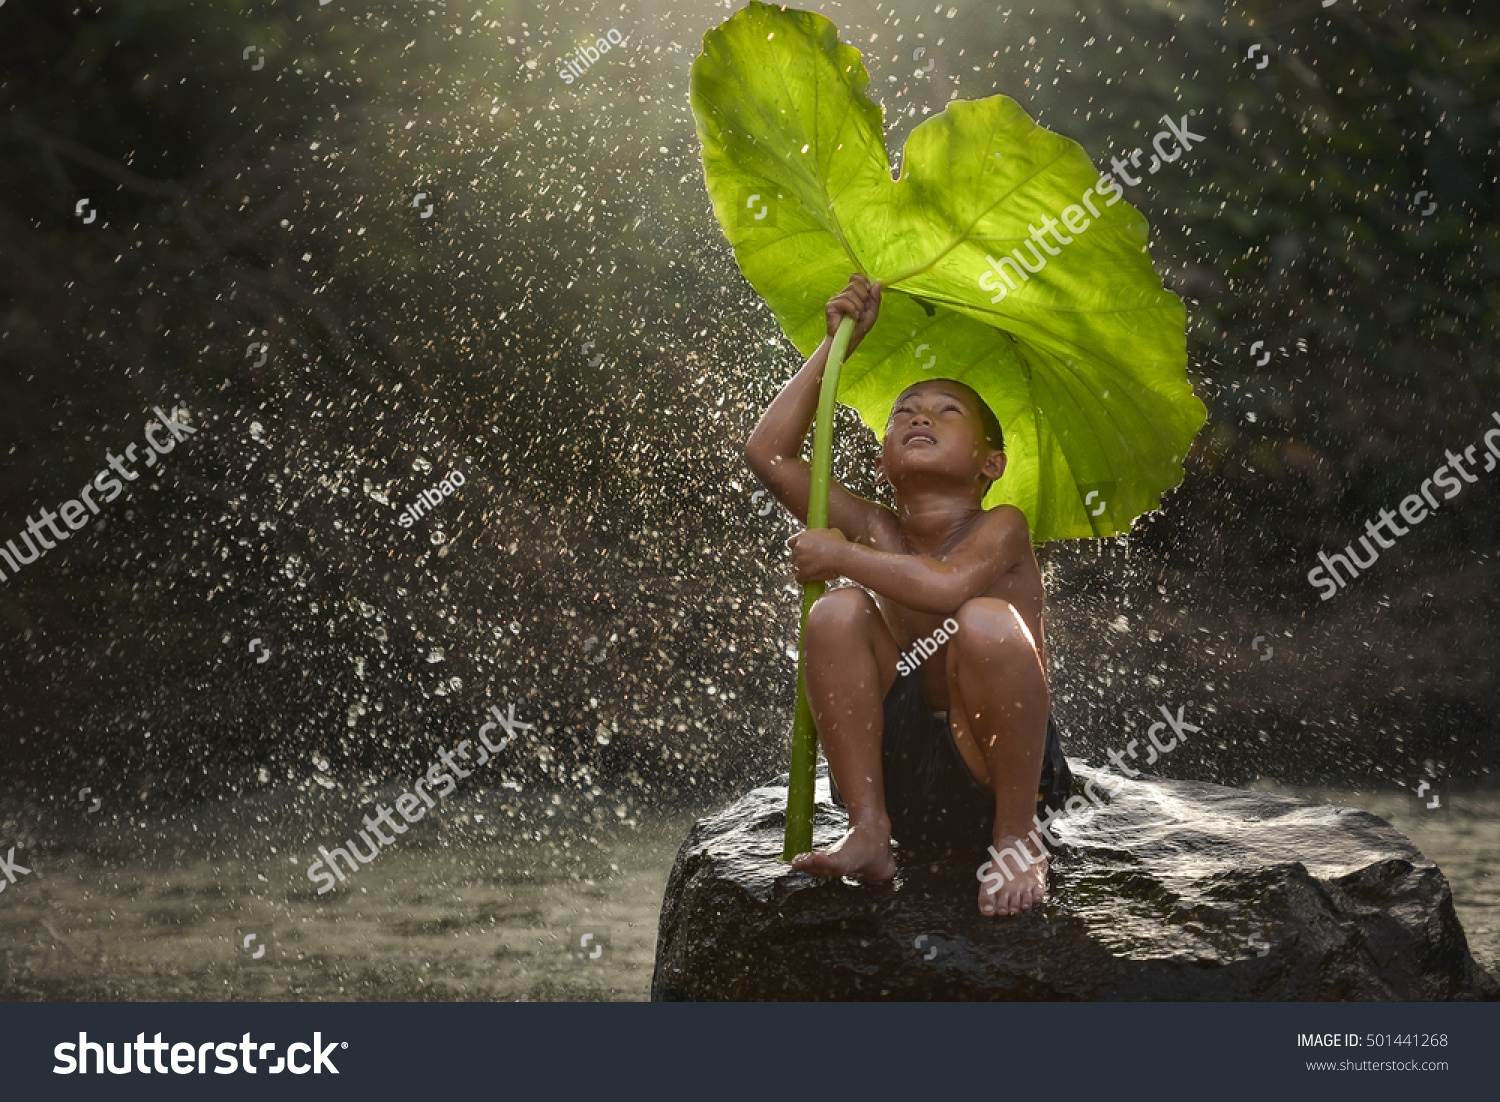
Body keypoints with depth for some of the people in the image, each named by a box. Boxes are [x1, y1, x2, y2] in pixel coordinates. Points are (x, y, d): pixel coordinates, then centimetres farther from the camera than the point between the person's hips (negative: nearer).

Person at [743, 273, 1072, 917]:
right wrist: (836, 345, 5)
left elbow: (948, 585, -28)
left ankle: (1016, 839, -14)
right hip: (899, 770, 4)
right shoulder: (878, 533, 9)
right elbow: (770, 453, 2)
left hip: (992, 776, -4)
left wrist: (841, 557, -14)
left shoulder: (1001, 528, -4)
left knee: (987, 622, -31)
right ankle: (868, 831, -12)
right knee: (839, 612, -15)